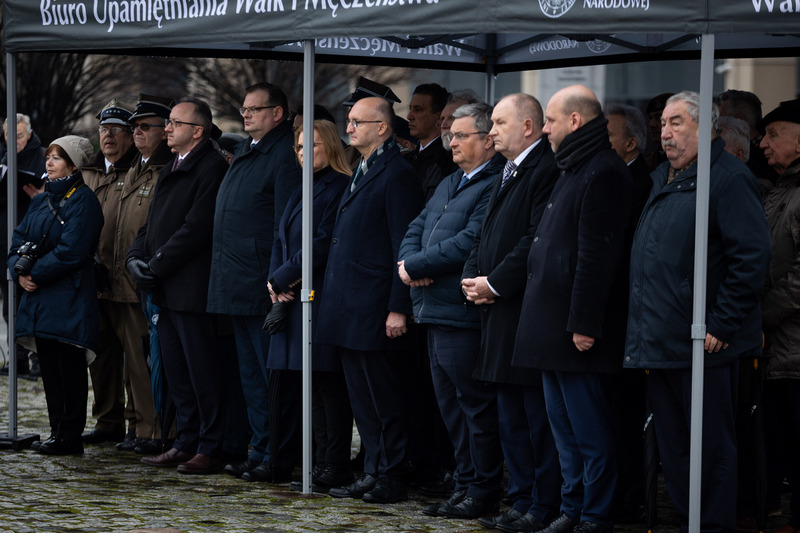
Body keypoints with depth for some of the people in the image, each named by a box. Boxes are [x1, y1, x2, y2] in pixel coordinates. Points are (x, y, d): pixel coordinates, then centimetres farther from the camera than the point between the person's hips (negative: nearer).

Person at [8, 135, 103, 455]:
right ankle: (57, 433, 15)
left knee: (70, 367, -4)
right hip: (39, 298, 8)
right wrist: (19, 272, -6)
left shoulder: (82, 200, -8)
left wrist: (35, 274, -14)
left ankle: (70, 438, -1)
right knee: (49, 368, 9)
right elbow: (18, 242, 13)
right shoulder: (40, 202, 17)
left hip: (69, 297, -8)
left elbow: (71, 251, -17)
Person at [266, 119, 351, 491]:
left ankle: (335, 467, -5)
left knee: (328, 383, -7)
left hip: (324, 300, -9)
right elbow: (281, 241, 19)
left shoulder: (339, 189, -10)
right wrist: (276, 281, 1)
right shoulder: (300, 193, 20)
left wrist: (283, 277, -11)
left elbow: (323, 244, -16)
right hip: (294, 299, 9)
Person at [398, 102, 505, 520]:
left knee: (476, 407, -3)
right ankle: (465, 483, 22)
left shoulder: (495, 186, -14)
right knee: (451, 406, 14)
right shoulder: (449, 184, 19)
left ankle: (483, 492, 4)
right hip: (435, 312, 10)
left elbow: (469, 243, -22)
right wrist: (411, 264, -4)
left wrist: (415, 266, -13)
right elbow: (416, 229, 18)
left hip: (465, 316, -10)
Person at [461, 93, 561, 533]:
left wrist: (494, 283, -16)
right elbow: (485, 236, 22)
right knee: (511, 418, 13)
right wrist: (472, 277, 4)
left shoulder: (546, 170, -13)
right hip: (500, 314, 10)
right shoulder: (506, 174, 20)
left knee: (539, 417, -5)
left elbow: (538, 240, -20)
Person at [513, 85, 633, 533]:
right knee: (564, 426, 15)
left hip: (577, 332, -11)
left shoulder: (603, 173, -15)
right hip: (554, 328, 11)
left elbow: (596, 256, -20)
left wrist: (583, 324, -22)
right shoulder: (575, 170, 18)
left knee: (590, 430, -4)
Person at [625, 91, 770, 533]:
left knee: (711, 447, -1)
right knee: (672, 447, 13)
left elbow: (751, 257, -17)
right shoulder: (662, 180, 17)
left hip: (703, 346, -9)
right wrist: (643, 331, 16)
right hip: (659, 343, 9)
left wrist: (721, 326, -17)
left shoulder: (728, 178, -11)